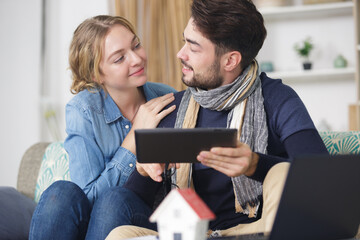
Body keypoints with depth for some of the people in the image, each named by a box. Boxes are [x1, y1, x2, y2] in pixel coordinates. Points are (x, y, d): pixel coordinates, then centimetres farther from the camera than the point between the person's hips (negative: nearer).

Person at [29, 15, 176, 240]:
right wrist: (136, 134, -17)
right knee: (63, 193, -32)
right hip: (90, 220, 0)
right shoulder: (82, 110, -8)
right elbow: (89, 197, -15)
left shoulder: (169, 100, -1)